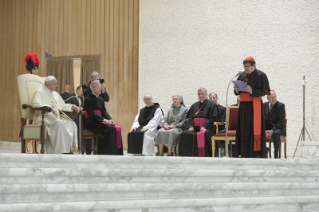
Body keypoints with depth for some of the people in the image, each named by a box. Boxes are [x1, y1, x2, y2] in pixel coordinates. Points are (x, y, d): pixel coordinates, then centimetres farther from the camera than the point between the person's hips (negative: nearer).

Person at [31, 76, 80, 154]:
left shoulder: (55, 94, 25)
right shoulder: (40, 92, 1)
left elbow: (62, 106, 35)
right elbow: (36, 105, -16)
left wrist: (71, 106, 15)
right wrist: (50, 108, -27)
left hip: (56, 117, 8)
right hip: (43, 117, -8)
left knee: (71, 123, -17)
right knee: (59, 123, -36)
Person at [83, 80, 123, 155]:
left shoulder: (101, 99, 18)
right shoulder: (88, 99, -5)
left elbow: (104, 112, 10)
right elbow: (91, 113, -15)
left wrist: (110, 119, -11)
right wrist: (104, 120, -23)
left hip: (100, 121, 7)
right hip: (91, 123, -7)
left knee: (117, 128, -17)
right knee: (110, 128, -28)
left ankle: (117, 152, -20)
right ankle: (109, 152, -28)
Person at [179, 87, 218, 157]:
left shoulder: (211, 104, 4)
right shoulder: (194, 106, 21)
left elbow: (213, 119, -5)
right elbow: (190, 118, 18)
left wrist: (204, 126, -17)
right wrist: (191, 126, -4)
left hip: (207, 128, -5)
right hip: (195, 128, 5)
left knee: (203, 134, -39)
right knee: (184, 134, -22)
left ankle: (204, 155, -33)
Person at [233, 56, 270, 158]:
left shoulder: (260, 75, -4)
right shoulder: (242, 75, 14)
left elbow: (264, 91, -9)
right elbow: (238, 92, 18)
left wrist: (251, 91, -22)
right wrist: (237, 90, -6)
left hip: (254, 106, -6)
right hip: (243, 105, 6)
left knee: (254, 129, -8)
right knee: (243, 129, 4)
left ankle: (255, 153, -6)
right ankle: (244, 154, 7)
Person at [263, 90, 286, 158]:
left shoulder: (281, 105, -4)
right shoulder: (264, 105, 9)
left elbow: (281, 121, -11)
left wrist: (272, 131, -21)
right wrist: (264, 131, -13)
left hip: (278, 128, -4)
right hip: (266, 128, 4)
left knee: (276, 133, -38)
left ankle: (276, 154, -30)